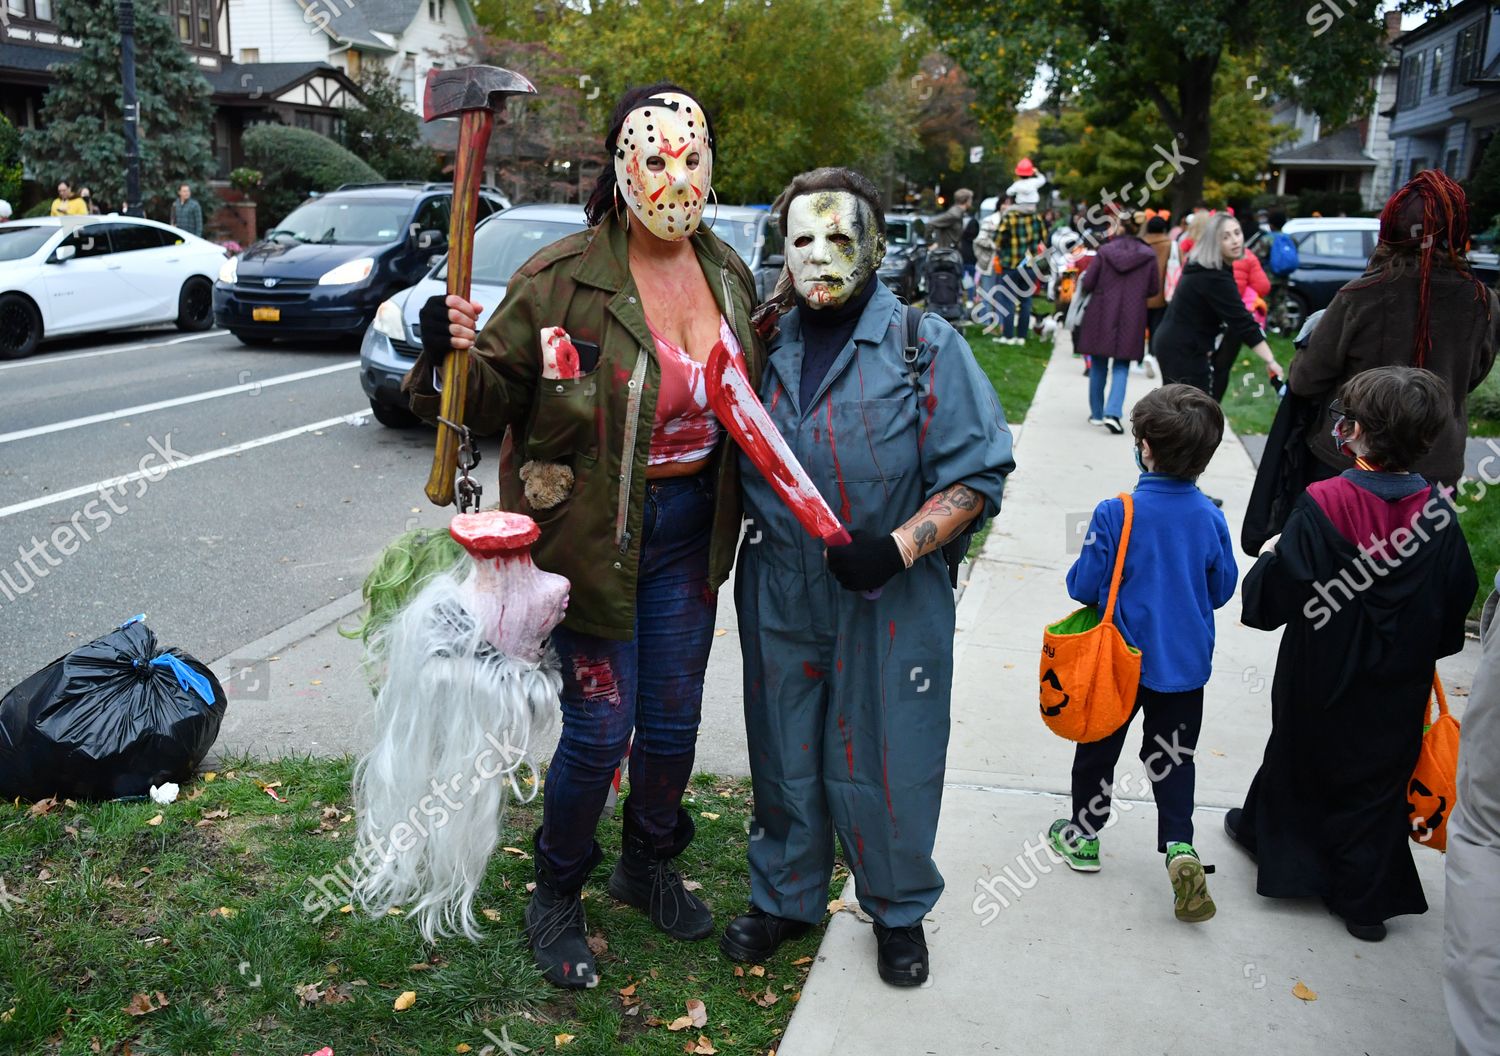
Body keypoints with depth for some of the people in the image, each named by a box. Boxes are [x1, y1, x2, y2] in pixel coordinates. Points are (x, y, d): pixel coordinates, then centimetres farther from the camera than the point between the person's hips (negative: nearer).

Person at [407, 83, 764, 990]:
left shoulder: (727, 272, 4)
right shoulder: (564, 277, -15)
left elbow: (748, 395, 18)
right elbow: (494, 397, -11)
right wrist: (453, 354, -30)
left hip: (689, 527, 5)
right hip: (591, 532, -5)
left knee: (674, 720, 14)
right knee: (600, 728, 0)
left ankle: (649, 867, 41)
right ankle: (557, 896, 27)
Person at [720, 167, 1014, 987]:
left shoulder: (925, 347, -7)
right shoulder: (766, 343, 4)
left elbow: (977, 475, -9)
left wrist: (900, 547, -21)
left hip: (891, 601, -3)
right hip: (779, 597, 3)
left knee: (886, 760, 8)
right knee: (784, 755, 16)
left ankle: (899, 910, 34)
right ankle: (785, 896, 38)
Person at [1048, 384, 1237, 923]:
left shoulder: (1116, 513, -20)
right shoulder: (1210, 517, -9)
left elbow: (1084, 586, -15)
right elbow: (1221, 590, 3)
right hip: (1186, 662, 2)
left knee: (1099, 746, 17)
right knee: (1173, 756, 15)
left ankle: (1084, 836, 30)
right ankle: (1179, 844, -1)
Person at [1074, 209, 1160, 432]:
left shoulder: (1105, 251, -8)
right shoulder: (1148, 255, -4)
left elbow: (1087, 284, -5)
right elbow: (1154, 289, 3)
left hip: (1101, 316, 0)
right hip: (1131, 320, 0)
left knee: (1098, 366, 13)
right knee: (1121, 367, 6)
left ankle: (1097, 413, 20)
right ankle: (1113, 412, -12)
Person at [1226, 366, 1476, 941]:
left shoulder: (1322, 505, -24)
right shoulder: (1438, 513, -11)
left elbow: (1272, 598, -23)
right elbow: (1457, 599, 1)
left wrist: (1269, 558, -2)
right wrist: (1420, 650, 17)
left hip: (1321, 679, -2)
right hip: (1399, 689, 3)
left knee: (1298, 756, 21)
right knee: (1378, 783, 14)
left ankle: (1265, 828, 44)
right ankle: (1365, 900, 23)